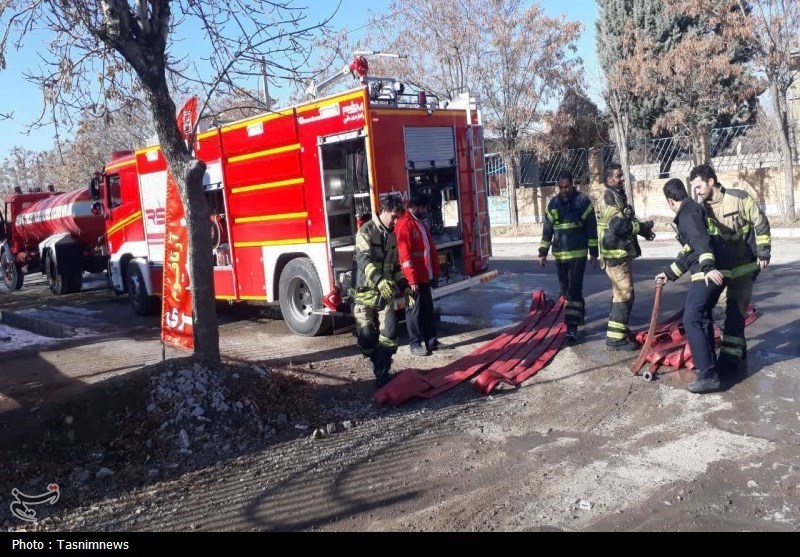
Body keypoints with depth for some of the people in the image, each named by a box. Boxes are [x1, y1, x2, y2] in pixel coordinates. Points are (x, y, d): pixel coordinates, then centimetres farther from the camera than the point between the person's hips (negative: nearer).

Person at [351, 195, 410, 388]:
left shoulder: (392, 235, 13)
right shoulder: (366, 231, -10)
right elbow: (364, 260, -24)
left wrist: (405, 286, 12)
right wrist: (380, 282, -38)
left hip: (385, 293, 5)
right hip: (365, 292, -5)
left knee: (389, 333, -6)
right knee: (366, 335, -2)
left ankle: (382, 372, 3)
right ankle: (378, 363, 24)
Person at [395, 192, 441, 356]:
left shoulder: (422, 223, 16)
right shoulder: (404, 224, -13)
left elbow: (431, 249, 19)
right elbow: (404, 254, -19)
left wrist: (435, 272, 15)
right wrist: (412, 279, -22)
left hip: (426, 276, 8)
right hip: (414, 278, -8)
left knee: (428, 309, 13)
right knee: (414, 310, 0)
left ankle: (431, 340, 21)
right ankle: (415, 344, 8)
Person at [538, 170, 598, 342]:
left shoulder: (583, 200, -5)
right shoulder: (553, 203, 8)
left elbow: (591, 228, -4)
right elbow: (547, 229, 12)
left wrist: (593, 252, -5)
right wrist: (543, 252, 9)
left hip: (578, 253, -5)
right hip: (559, 254, 5)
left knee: (574, 289, -9)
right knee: (565, 289, 13)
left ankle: (572, 326, -9)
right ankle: (579, 313, 34)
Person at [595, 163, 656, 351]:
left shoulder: (618, 197, 16)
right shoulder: (608, 197, -15)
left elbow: (626, 222, 24)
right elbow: (618, 225, -26)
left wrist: (643, 230, 6)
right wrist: (643, 227, -14)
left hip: (621, 252, 10)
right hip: (616, 254, -10)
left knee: (620, 293, 18)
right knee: (624, 294, -9)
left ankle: (619, 330, 30)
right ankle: (615, 338, -6)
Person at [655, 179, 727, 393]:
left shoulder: (687, 212, -8)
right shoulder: (692, 209, 25)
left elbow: (700, 240, -26)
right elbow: (689, 251, 31)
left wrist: (708, 267, -39)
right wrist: (669, 274, 35)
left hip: (708, 274, -10)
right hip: (711, 272, 10)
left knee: (691, 320, -10)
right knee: (702, 316, 22)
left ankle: (708, 375, -11)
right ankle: (708, 362, 33)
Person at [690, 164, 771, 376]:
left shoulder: (739, 198, -14)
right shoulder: (702, 209, -1)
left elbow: (761, 224, -7)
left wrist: (763, 252, -11)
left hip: (745, 264, -5)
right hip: (722, 266, 5)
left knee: (735, 308, -10)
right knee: (732, 308, 10)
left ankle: (731, 356, -8)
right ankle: (739, 350, 24)